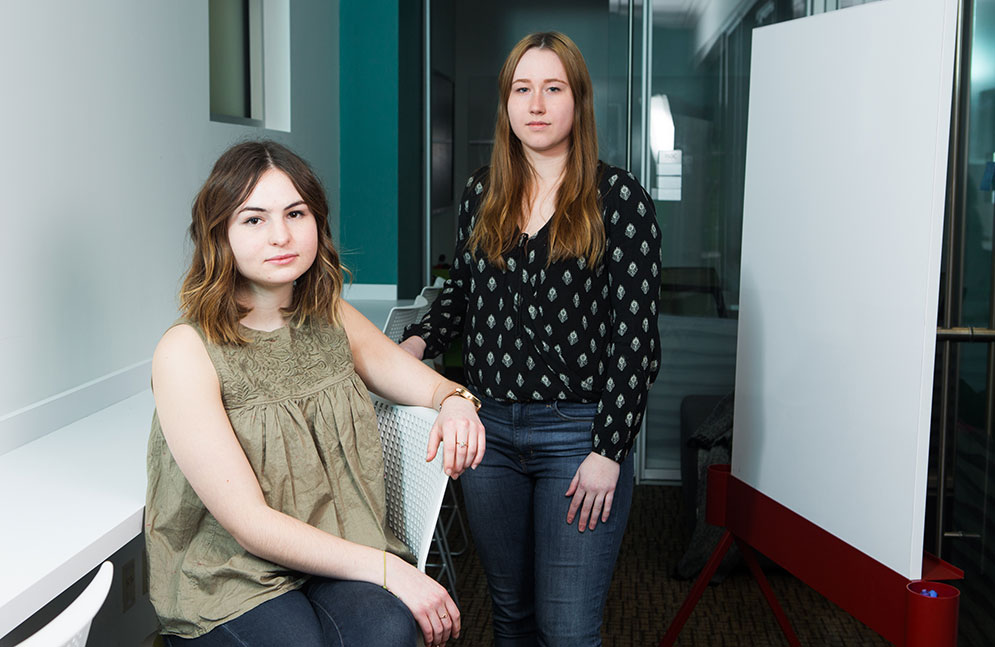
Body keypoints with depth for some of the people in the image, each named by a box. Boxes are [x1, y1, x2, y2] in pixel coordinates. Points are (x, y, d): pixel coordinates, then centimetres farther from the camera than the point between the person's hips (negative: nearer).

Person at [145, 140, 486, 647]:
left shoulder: (332, 320, 7)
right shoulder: (186, 351, -11)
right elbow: (251, 523, -15)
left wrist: (454, 402, -9)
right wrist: (385, 568, -21)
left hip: (339, 557, 3)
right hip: (229, 580, -3)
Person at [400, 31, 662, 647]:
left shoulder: (619, 198, -7)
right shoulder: (481, 193, 7)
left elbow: (636, 336, -9)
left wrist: (608, 451, -13)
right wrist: (417, 342, -1)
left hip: (578, 434, -4)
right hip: (488, 427, 5)